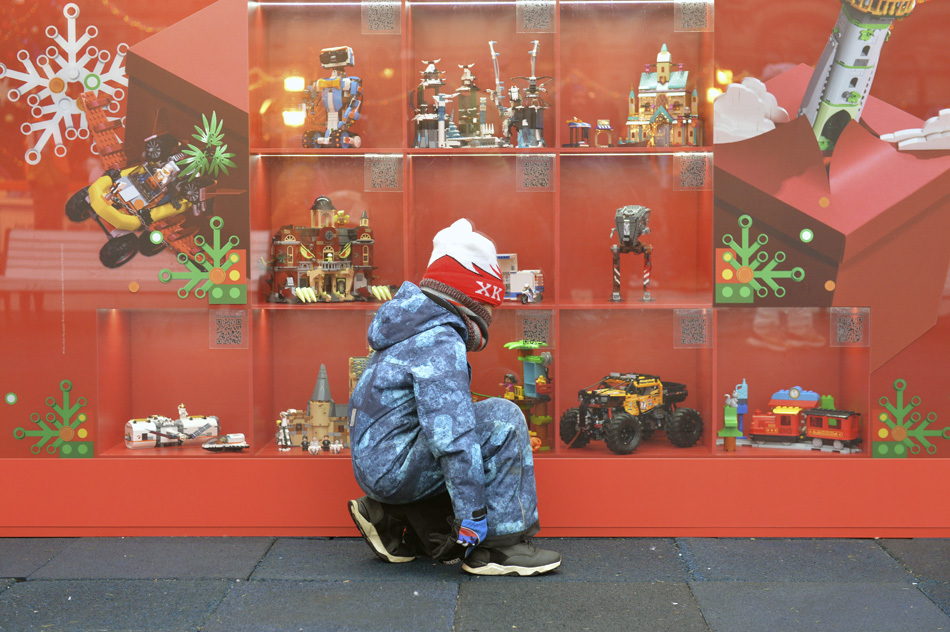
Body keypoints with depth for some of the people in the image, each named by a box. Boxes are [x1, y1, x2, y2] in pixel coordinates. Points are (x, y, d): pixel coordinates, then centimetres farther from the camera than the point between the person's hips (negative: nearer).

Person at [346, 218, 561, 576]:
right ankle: (499, 546, -14)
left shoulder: (417, 329, 14)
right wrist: (473, 515, -22)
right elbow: (452, 436, -25)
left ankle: (391, 518, 19)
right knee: (502, 419, -16)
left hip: (371, 461, 10)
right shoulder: (441, 345, -18)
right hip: (392, 466, -10)